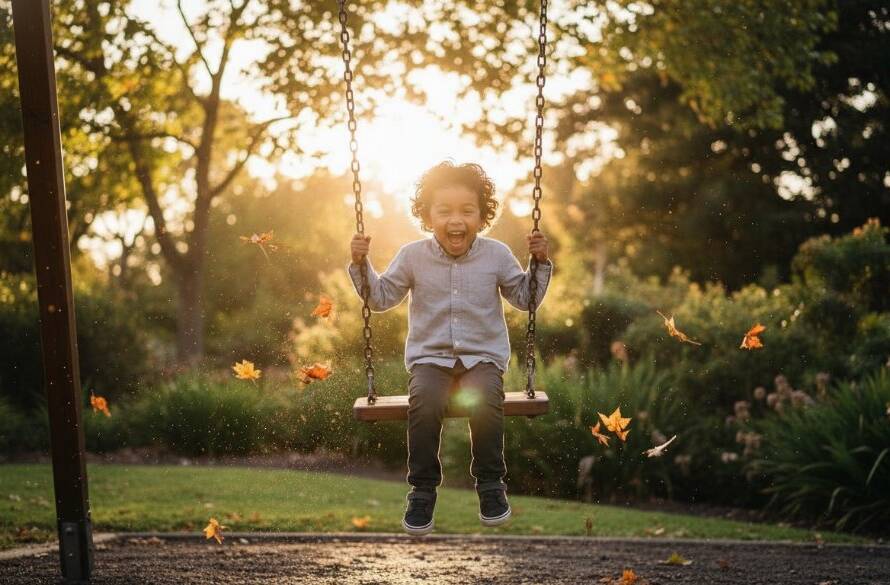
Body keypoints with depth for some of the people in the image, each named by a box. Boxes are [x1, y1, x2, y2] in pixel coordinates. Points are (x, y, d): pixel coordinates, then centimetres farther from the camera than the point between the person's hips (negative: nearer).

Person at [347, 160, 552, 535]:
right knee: (424, 403, -32)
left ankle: (491, 483, -9)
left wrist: (540, 263, -1)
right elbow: (380, 299, 11)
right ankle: (423, 489, -13)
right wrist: (361, 265, -2)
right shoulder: (413, 256, 3)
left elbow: (525, 299, 12)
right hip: (430, 356, 0)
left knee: (485, 402, -33)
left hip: (483, 355, 0)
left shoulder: (496, 255, 3)